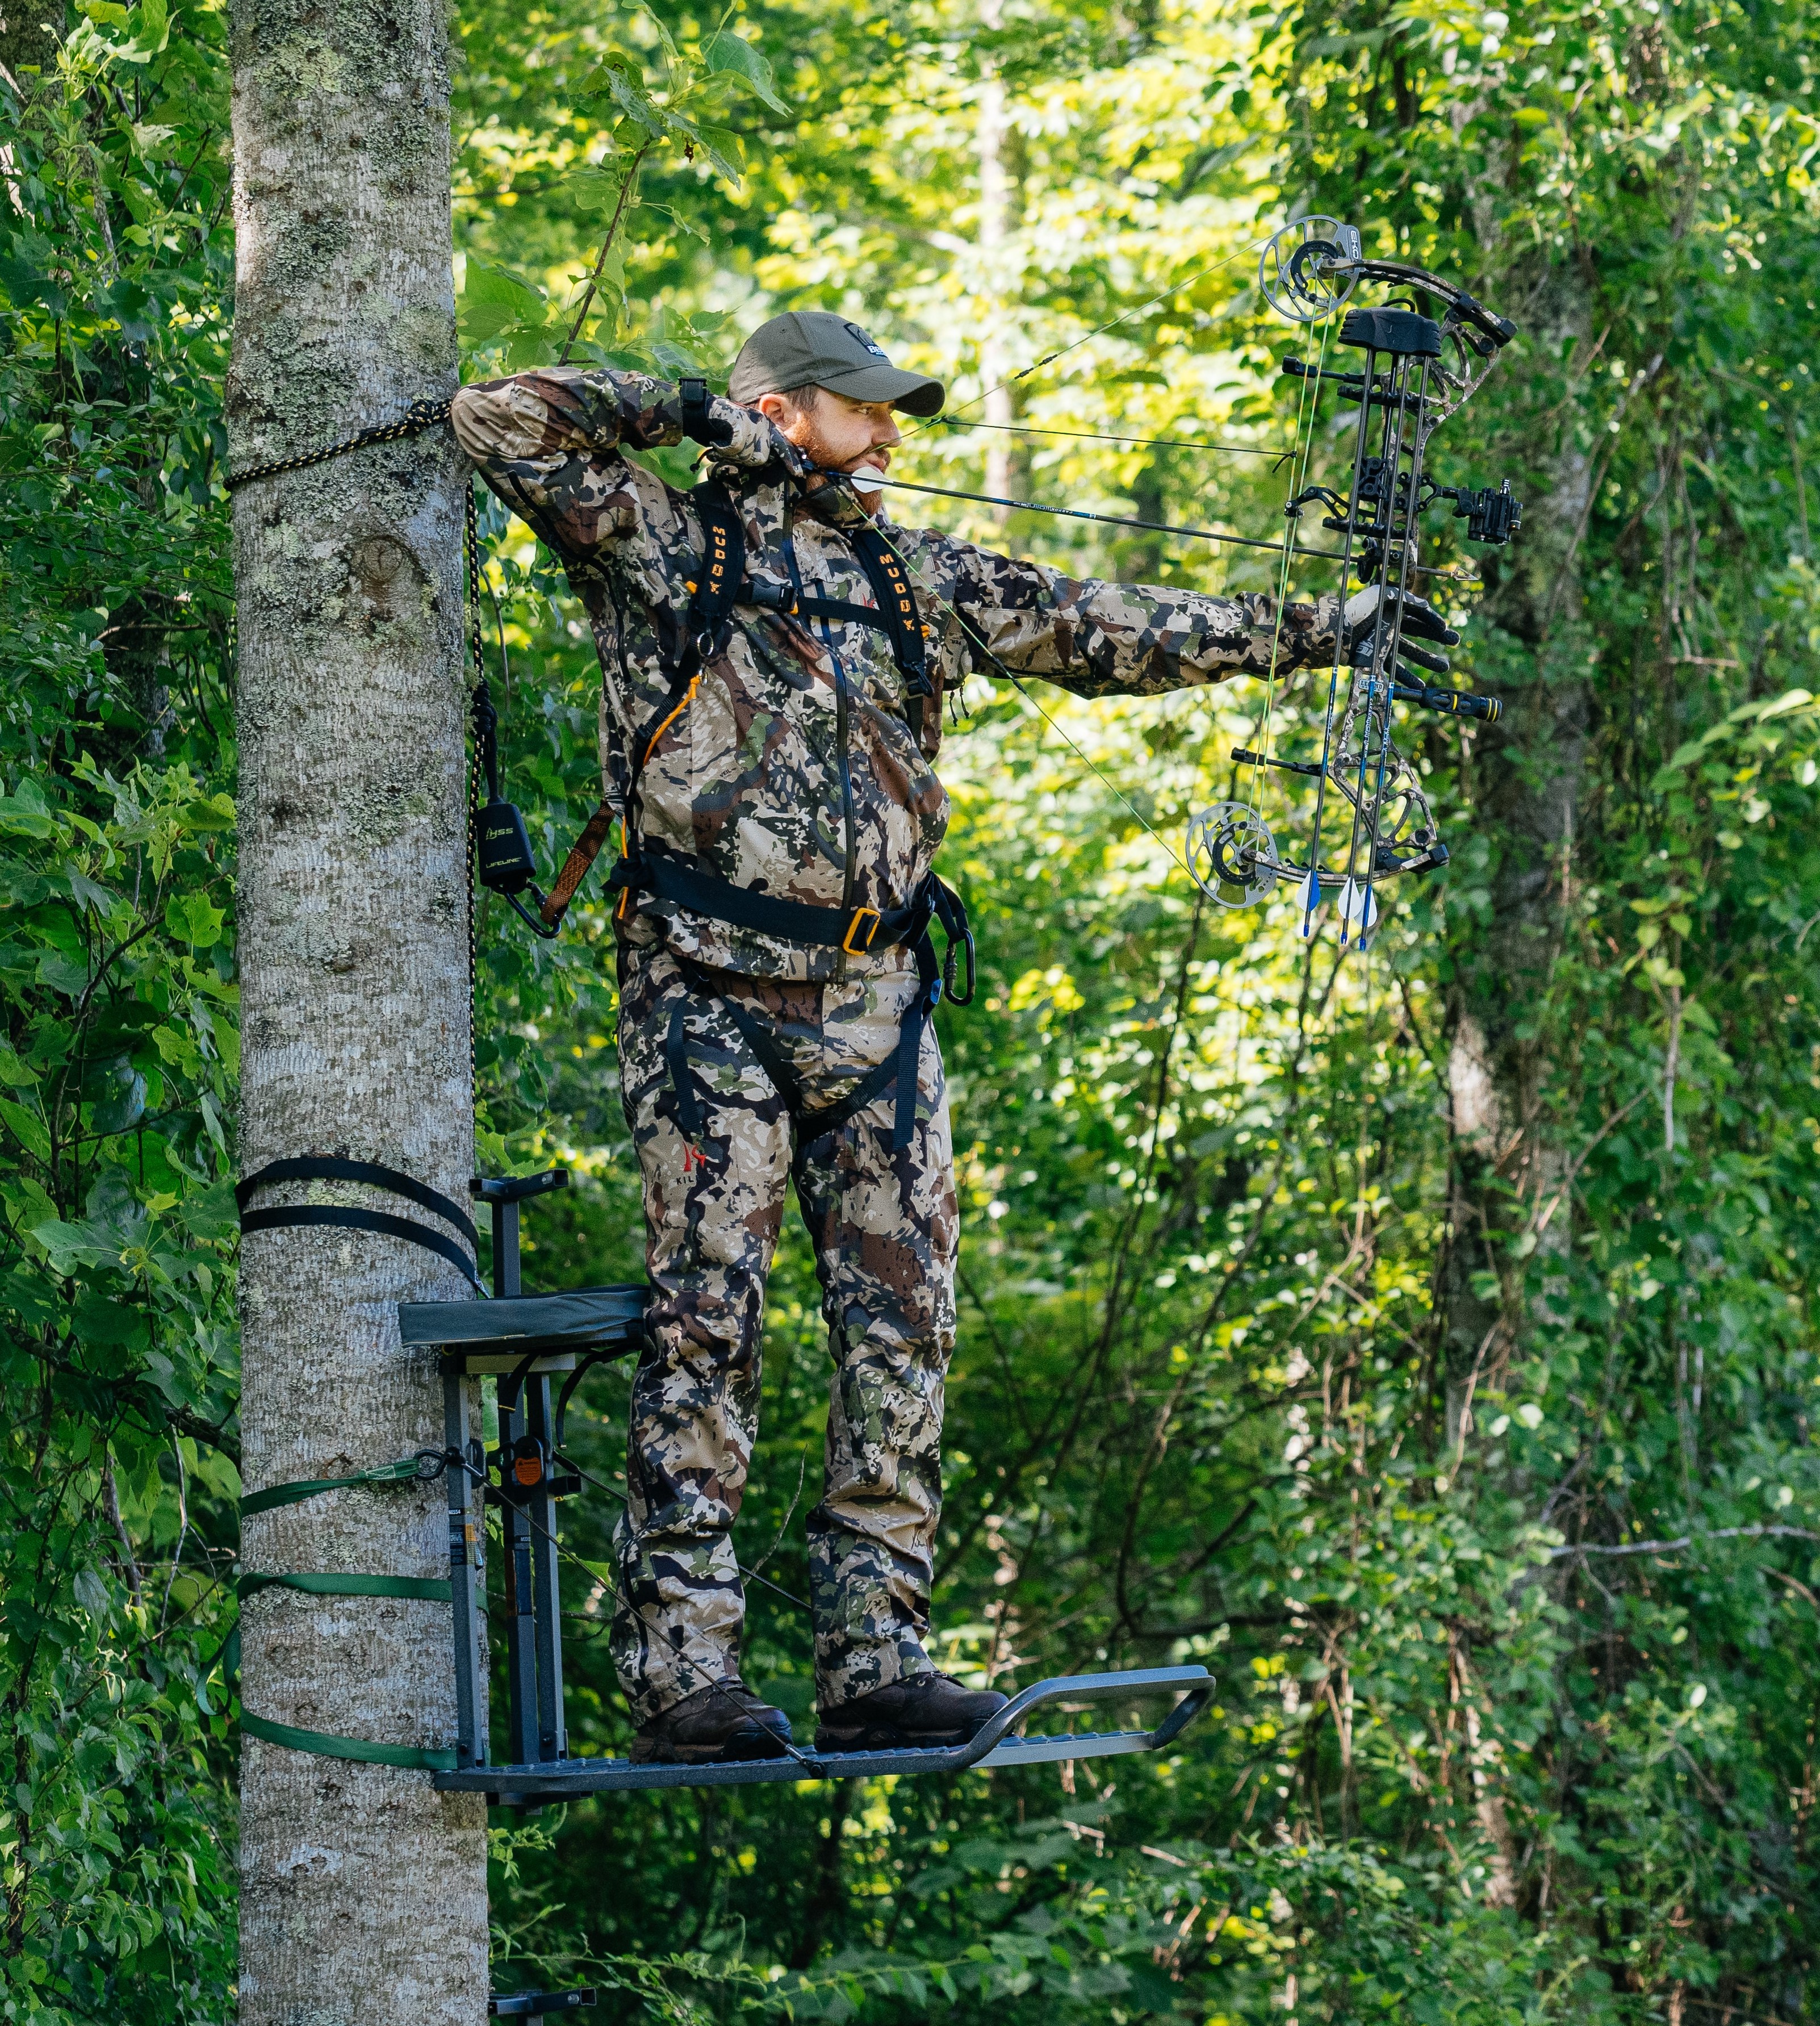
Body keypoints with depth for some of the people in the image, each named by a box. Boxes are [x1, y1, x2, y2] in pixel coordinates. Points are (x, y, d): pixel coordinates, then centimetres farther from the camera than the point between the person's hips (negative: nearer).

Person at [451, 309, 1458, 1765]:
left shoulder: (917, 579, 19)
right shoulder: (664, 544, 5)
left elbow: (1108, 632, 22)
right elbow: (499, 423, 0)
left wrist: (1323, 626, 20)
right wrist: (685, 413, -1)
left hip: (878, 1004, 6)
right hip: (714, 991, -5)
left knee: (902, 1332, -1)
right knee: (708, 1324, -10)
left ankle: (876, 1660, 3)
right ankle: (682, 1672, -11)